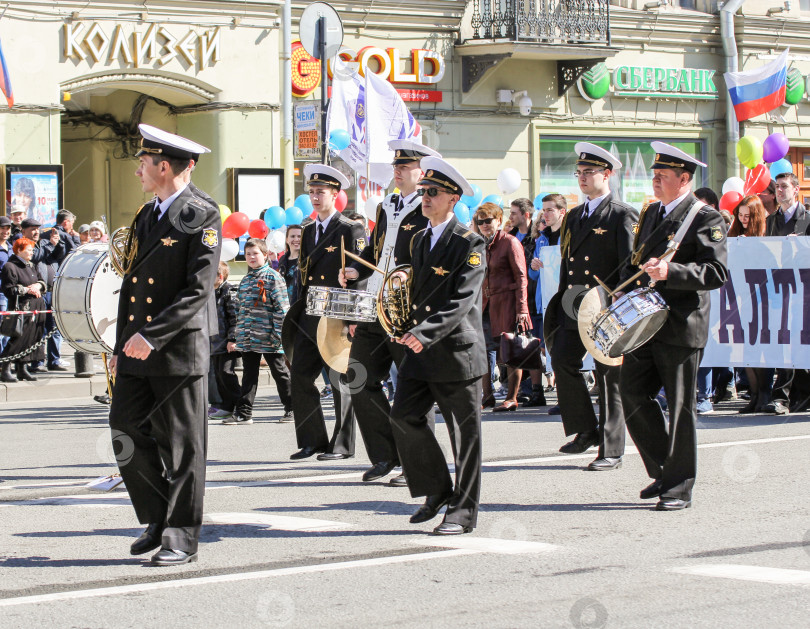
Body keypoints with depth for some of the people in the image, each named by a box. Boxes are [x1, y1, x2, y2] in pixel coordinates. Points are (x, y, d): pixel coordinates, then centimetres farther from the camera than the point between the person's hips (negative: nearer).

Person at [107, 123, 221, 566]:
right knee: (127, 434, 4)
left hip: (180, 348, -7)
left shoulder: (202, 216, -9)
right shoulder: (146, 217, 16)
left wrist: (151, 336, -21)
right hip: (137, 350, 8)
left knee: (182, 446, -1)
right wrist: (120, 346, 16)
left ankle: (182, 538, 6)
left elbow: (199, 290, -16)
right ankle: (159, 519, 19)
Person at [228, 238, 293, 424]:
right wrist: (236, 337, 16)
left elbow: (282, 307, -9)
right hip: (248, 339, 6)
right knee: (249, 375, 6)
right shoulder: (245, 281, 15)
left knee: (280, 372, 5)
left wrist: (278, 333, -16)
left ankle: (291, 409, 16)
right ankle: (244, 413, 7)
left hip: (268, 337, -6)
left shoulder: (273, 277, -5)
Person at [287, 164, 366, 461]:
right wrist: (297, 313, 13)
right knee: (299, 377, 3)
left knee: (340, 381, -1)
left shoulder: (351, 231, -5)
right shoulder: (308, 231, 16)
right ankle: (313, 440, 12)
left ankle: (342, 445, 7)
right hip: (309, 319, 7)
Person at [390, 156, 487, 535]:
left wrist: (426, 332, -30)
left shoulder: (470, 244, -10)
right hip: (421, 351, 7)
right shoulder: (420, 240, 14)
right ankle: (437, 490, 14)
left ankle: (463, 511, 8)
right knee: (404, 417, -1)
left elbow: (462, 301, -20)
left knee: (464, 433, 0)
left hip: (457, 351, -7)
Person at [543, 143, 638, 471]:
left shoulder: (623, 216, -5)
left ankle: (611, 451, 6)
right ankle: (586, 430, 9)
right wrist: (562, 302, 15)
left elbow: (630, 265, -10)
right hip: (574, 307, 6)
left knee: (609, 377, -1)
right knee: (562, 361, -7)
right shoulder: (573, 216, 17)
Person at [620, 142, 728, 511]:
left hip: (680, 327, -7)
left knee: (680, 407, -1)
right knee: (633, 396, 4)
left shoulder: (706, 219, -8)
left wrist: (671, 271, -28)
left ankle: (679, 487, 9)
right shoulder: (651, 213, 16)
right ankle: (662, 471, 21)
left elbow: (717, 272, -17)